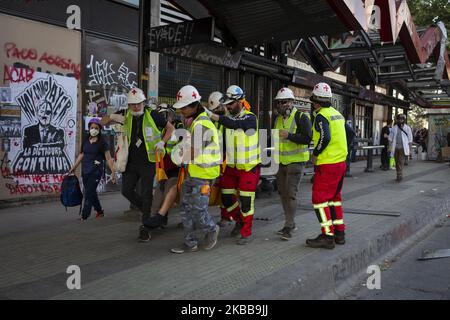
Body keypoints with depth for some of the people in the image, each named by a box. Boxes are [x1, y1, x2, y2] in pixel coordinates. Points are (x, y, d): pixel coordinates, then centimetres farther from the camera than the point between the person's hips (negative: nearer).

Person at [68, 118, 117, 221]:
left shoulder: (102, 142, -5)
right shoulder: (86, 141, 10)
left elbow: (108, 158, -7)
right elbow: (81, 155, 19)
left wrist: (113, 172, -11)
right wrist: (74, 167, 20)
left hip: (95, 171, -6)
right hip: (85, 171, 6)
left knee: (88, 193, -9)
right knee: (92, 193, 14)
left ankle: (84, 216, -3)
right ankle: (99, 211, 32)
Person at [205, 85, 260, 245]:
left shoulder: (250, 118, -15)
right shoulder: (229, 117, 6)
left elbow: (234, 124, -36)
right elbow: (224, 140, 14)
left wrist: (211, 115, -40)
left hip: (249, 167, -6)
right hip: (232, 166, 6)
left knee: (246, 201, -1)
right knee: (227, 198, 9)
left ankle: (246, 233, 13)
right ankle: (239, 221, 34)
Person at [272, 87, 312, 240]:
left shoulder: (301, 117, -9)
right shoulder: (278, 119, 13)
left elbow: (307, 138, -18)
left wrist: (289, 136, -26)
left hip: (296, 160, -7)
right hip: (281, 160, 8)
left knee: (291, 193, -12)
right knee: (283, 192, 11)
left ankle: (288, 227, -9)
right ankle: (291, 223, 24)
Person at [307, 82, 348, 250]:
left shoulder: (321, 116, -13)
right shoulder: (337, 114, 13)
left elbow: (325, 137, -27)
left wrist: (315, 154, -14)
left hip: (327, 164, -9)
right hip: (340, 162, 9)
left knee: (319, 198, -3)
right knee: (334, 197, 17)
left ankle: (327, 236, -3)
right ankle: (339, 233, 22)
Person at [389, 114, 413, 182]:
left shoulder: (407, 128, 2)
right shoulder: (394, 128, 9)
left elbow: (410, 140, 3)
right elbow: (390, 138, 12)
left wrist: (410, 149, -1)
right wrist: (390, 147, 2)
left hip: (403, 148, -3)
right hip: (395, 148, 3)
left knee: (401, 162, -14)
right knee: (397, 162, 7)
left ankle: (399, 176, -18)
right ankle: (399, 176, 18)